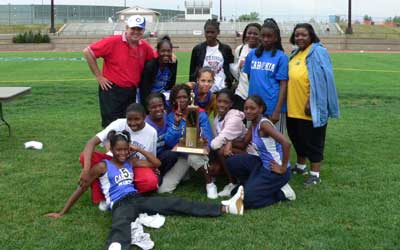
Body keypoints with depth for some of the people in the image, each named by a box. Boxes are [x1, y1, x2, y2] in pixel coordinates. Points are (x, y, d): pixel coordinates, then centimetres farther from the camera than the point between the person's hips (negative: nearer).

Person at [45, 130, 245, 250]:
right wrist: (62, 213, 6)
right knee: (121, 226, -43)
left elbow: (156, 163, 24)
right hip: (120, 204, -6)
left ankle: (225, 208, -10)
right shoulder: (103, 166, 3)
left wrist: (139, 150, 15)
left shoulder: (130, 162, 19)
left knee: (177, 204, -6)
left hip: (137, 199, 6)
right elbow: (81, 188, 5)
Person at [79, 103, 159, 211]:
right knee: (85, 156, -27)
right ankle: (101, 197, -15)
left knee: (151, 182, -35)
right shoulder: (119, 124, -20)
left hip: (137, 166, 0)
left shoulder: (151, 132, -13)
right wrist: (86, 170, -41)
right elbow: (91, 142, -29)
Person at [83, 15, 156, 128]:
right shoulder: (114, 41, -12)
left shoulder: (145, 46, 2)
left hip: (131, 92, 5)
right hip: (111, 90, -5)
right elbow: (87, 52, -10)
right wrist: (98, 76, -9)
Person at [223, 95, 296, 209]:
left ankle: (281, 193, 5)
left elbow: (286, 143, -32)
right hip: (264, 165, 8)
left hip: (275, 170, -8)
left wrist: (283, 168, -23)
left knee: (246, 199, -10)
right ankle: (253, 185, 15)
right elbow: (243, 144, 15)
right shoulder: (253, 124, 6)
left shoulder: (264, 123, -21)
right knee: (232, 162, 4)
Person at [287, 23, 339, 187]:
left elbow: (321, 80, -18)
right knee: (297, 138, 19)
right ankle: (300, 166, 37)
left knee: (312, 141, 1)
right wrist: (288, 103, 15)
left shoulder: (318, 52, -11)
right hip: (294, 108, 8)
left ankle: (315, 174, 12)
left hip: (310, 108, -8)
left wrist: (311, 102, -22)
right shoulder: (295, 54, 13)